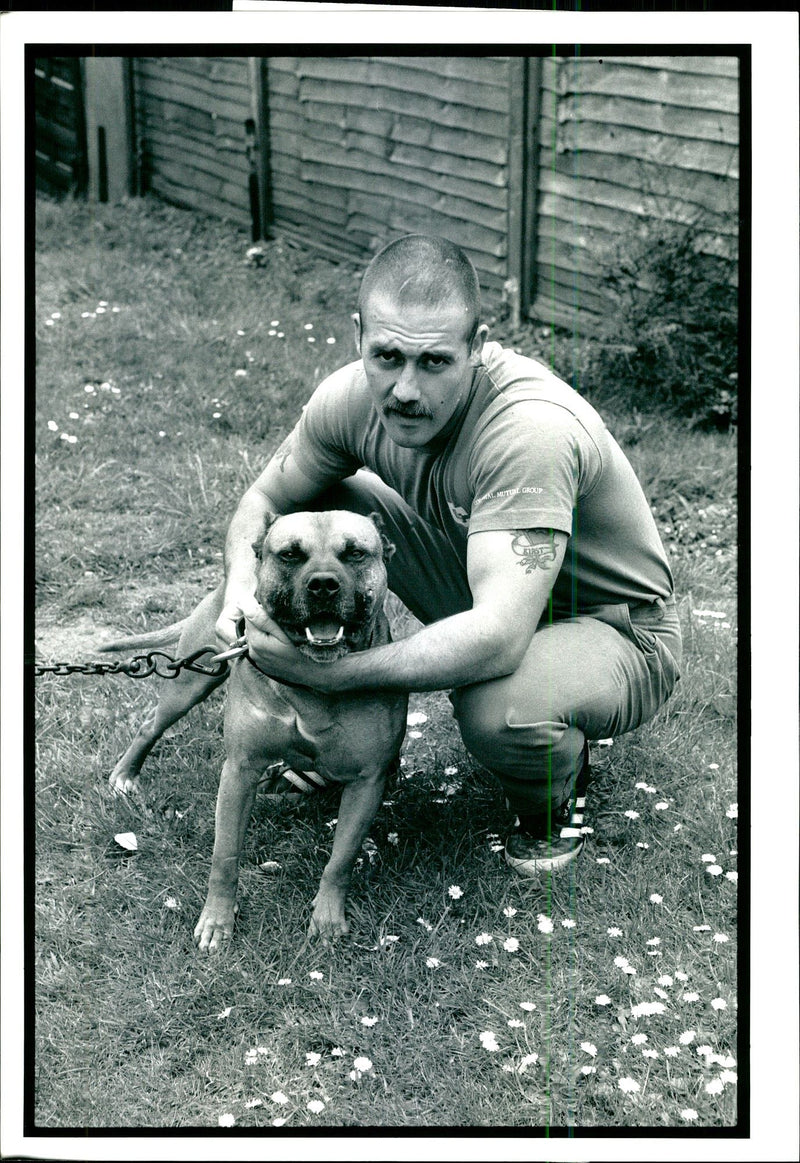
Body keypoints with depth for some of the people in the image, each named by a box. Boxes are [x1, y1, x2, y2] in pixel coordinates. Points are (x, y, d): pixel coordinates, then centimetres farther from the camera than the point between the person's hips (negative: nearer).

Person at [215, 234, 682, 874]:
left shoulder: (533, 429, -38)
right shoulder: (355, 395, -17)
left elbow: (498, 641, -44)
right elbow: (266, 498, 0)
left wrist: (326, 671, -42)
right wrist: (242, 588, -22)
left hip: (618, 628, -6)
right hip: (486, 588, 6)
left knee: (498, 707, -39)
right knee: (327, 503, -11)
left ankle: (555, 800, 1)